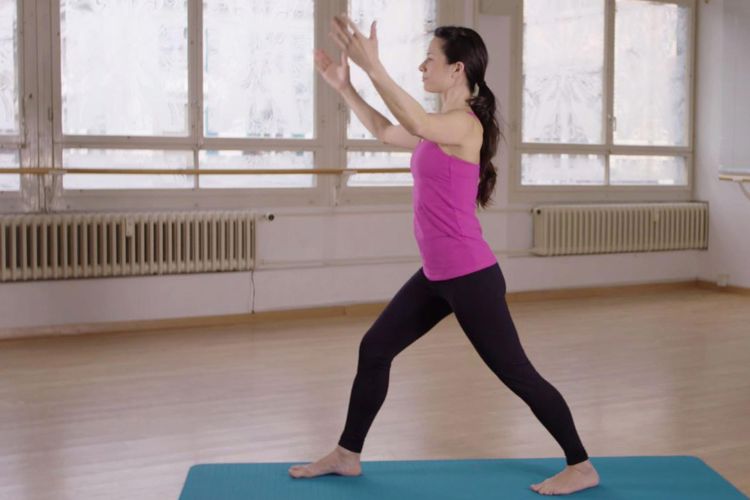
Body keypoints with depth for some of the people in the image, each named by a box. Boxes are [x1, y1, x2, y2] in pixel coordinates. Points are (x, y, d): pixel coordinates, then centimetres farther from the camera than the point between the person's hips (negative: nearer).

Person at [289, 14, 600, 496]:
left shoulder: (465, 124, -16)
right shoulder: (444, 125, 11)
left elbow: (416, 122, -37)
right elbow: (386, 131, 24)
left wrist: (373, 65, -36)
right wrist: (344, 85, 16)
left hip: (470, 275, -9)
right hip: (438, 274, 9)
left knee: (515, 372, 0)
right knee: (375, 348, 12)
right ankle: (347, 455, 24)